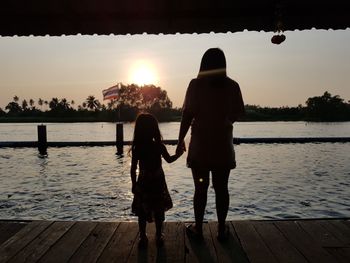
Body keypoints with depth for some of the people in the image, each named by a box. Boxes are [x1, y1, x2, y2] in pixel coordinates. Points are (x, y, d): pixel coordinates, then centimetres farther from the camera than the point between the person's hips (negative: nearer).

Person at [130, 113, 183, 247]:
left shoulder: (136, 148, -12)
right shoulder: (159, 146, -13)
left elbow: (133, 169, -8)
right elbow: (169, 159, 0)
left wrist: (134, 184, 3)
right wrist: (179, 153, 16)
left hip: (142, 183, 0)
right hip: (158, 183, 0)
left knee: (142, 212, 14)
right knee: (159, 211, 15)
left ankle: (143, 237, 21)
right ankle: (159, 236, 24)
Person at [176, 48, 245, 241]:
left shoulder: (196, 84, -8)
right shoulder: (232, 85, 0)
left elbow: (187, 115, -10)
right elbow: (239, 113, 7)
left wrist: (181, 140, -2)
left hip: (200, 145, -2)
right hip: (223, 146, 2)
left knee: (201, 188, 9)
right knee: (221, 188, 11)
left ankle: (198, 228, 21)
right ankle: (222, 229, 21)